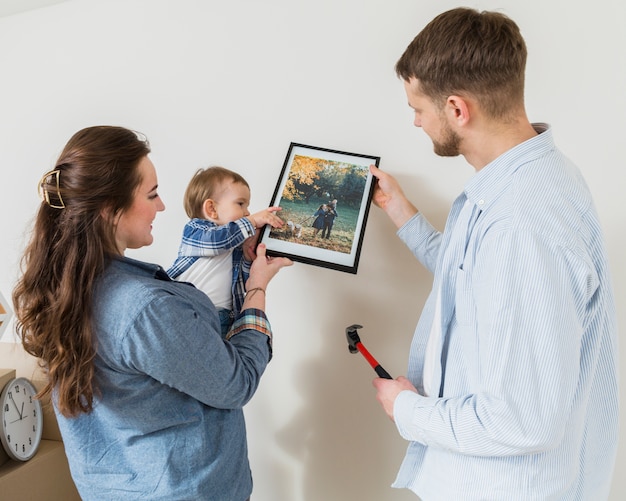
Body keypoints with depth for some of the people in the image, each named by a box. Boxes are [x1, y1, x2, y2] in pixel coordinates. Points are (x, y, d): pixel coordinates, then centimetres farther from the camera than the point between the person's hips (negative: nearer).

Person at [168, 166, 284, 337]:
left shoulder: (237, 244, 19)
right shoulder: (194, 229, 4)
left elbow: (243, 285, 14)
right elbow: (216, 238, -20)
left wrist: (249, 256, -1)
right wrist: (252, 221, -16)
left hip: (222, 319, 4)